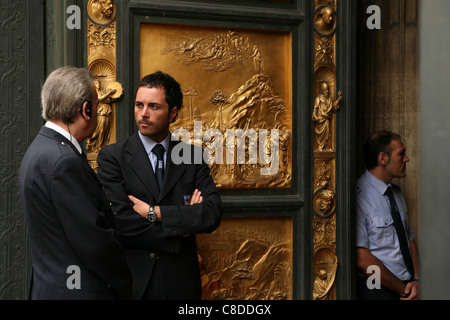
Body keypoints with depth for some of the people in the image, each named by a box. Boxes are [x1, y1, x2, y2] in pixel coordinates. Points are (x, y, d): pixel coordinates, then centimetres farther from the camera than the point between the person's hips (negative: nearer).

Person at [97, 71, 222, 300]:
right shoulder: (112, 157, -4)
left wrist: (155, 212, -16)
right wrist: (180, 226, -11)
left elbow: (213, 214, -9)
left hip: (180, 281, 2)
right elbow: (119, 222, -15)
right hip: (132, 281, -2)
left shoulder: (192, 156, 3)